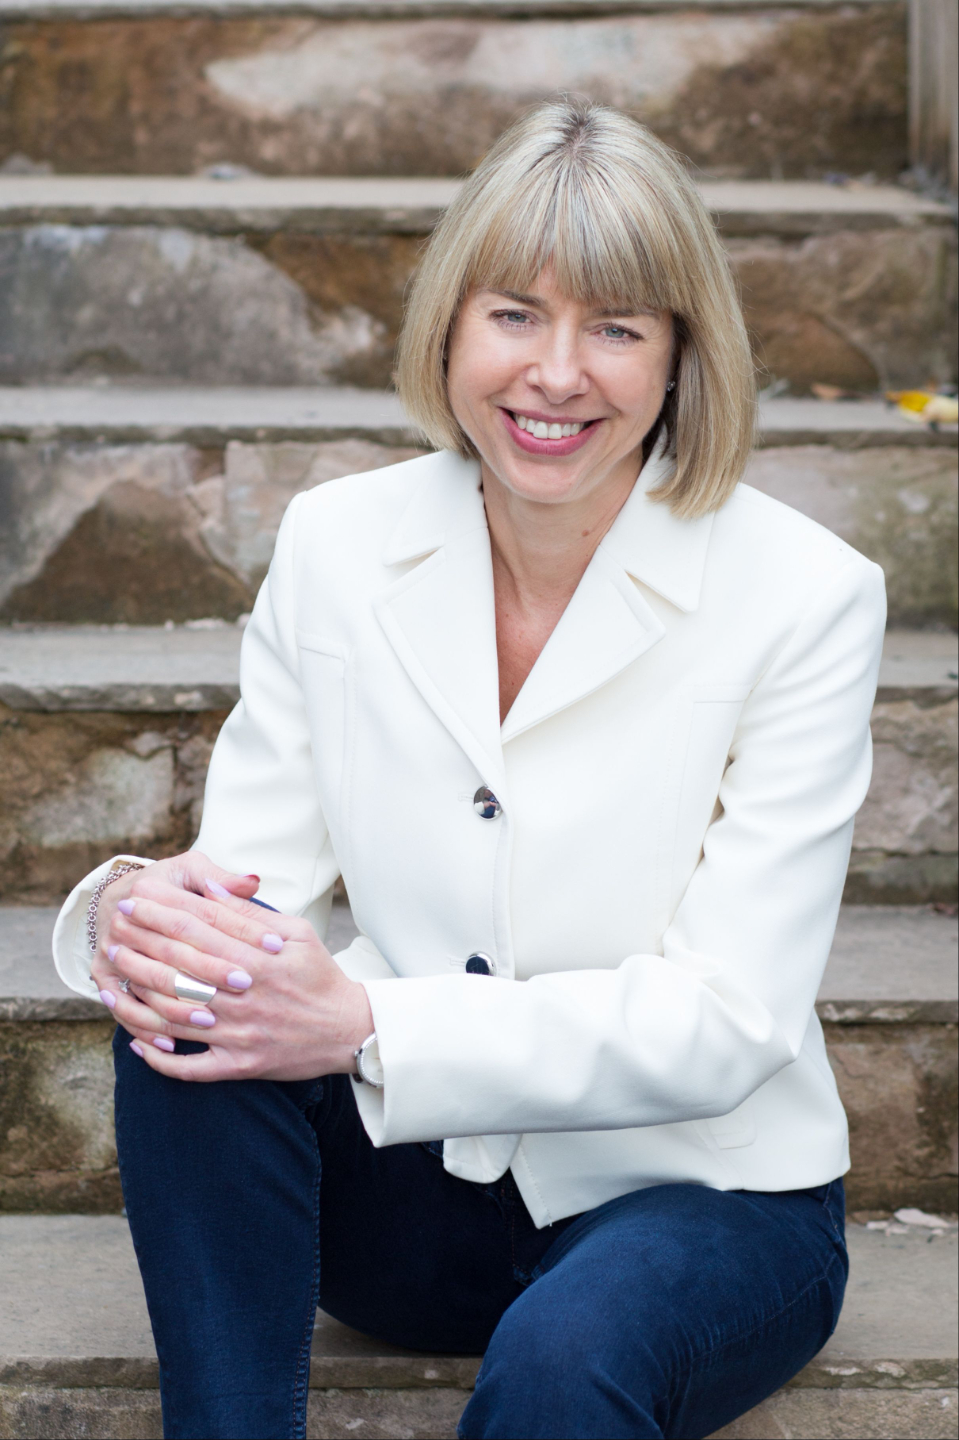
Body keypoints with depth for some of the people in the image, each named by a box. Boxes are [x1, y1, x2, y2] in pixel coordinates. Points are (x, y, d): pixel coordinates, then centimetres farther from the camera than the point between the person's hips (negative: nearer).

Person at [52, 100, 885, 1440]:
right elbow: (254, 869, -3)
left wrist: (364, 1025, -32)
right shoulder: (336, 543, -2)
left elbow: (727, 1021, -19)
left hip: (699, 1191, -3)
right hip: (411, 1191, 4)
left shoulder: (804, 598, -14)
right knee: (188, 1013, -25)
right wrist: (146, 915, -30)